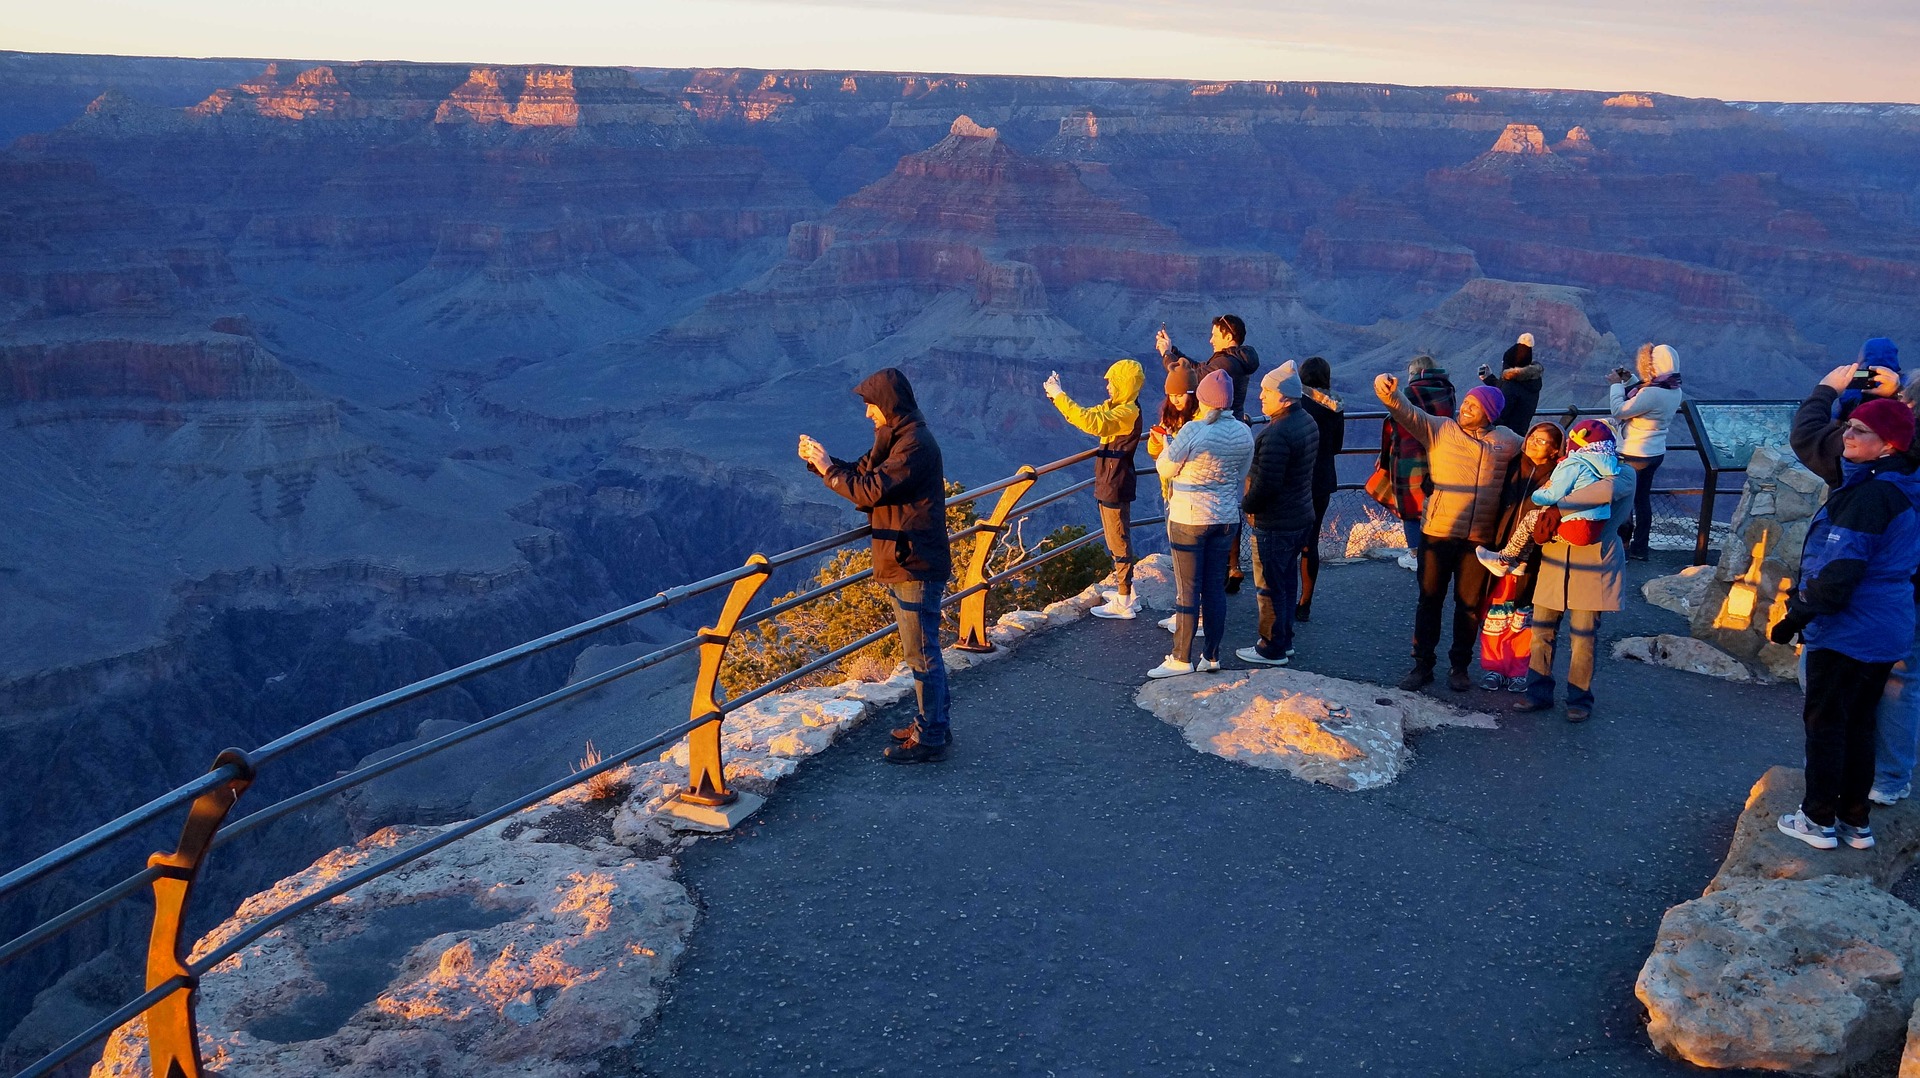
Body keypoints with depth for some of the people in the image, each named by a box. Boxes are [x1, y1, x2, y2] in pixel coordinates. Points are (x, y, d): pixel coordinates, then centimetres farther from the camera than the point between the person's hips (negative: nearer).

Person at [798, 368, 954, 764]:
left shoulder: (915, 444, -19)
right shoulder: (896, 438, 14)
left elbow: (871, 491, -24)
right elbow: (862, 473, 13)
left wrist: (828, 469, -14)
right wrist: (819, 460, 0)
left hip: (914, 566, -11)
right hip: (904, 563, 11)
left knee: (921, 653, -3)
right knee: (922, 649, 18)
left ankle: (930, 739, 4)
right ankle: (934, 724, 29)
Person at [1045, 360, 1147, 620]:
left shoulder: (1128, 412, -21)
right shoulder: (1114, 407, 11)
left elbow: (1091, 422, -34)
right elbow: (1088, 416, 12)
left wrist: (1060, 396, -29)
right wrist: (1058, 397, -2)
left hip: (1116, 487, -10)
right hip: (1108, 484, 10)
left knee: (1119, 543, -3)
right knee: (1118, 541, 18)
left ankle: (1124, 604, 5)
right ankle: (1127, 594, 29)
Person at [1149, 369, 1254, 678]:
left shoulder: (1193, 431, -19)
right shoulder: (1244, 433, 0)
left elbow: (1165, 469, -9)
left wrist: (1168, 445, 11)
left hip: (1188, 519, -5)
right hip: (1226, 518, 5)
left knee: (1187, 589, 1)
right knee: (1215, 587, 12)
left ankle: (1182, 659, 7)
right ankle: (1212, 655, 18)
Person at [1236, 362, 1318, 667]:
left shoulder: (1277, 434, -26)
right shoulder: (1307, 422, 6)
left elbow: (1266, 483, -27)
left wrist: (1247, 505, -9)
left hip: (1274, 524, -10)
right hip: (1301, 516, 10)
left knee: (1270, 585, 2)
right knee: (1286, 579, 20)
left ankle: (1272, 649, 10)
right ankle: (1285, 639, 31)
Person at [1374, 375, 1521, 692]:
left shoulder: (1508, 441, 7)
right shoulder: (1439, 429, 0)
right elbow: (1408, 413, -15)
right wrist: (1389, 393, -33)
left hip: (1480, 538, 1)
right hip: (1438, 531, -1)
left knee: (1470, 603, 10)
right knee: (1430, 600, 7)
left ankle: (1459, 666, 25)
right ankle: (1422, 664, 18)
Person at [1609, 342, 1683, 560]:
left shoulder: (1652, 393, -28)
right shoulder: (1674, 391, 1)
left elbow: (1619, 410, -21)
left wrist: (1616, 385, -9)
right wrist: (1627, 383, 7)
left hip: (1635, 456, -9)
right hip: (1655, 452, 9)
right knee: (1642, 499, 18)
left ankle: (1622, 547, 11)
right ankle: (1639, 548, 26)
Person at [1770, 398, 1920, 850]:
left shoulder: (1868, 495, -23)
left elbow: (1839, 572, -26)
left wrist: (1795, 616, -17)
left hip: (1846, 632, -9)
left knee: (1825, 722, 4)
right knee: (1857, 723, 17)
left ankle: (1818, 819, 14)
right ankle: (1856, 820, 25)